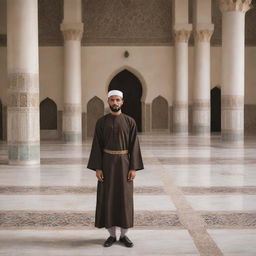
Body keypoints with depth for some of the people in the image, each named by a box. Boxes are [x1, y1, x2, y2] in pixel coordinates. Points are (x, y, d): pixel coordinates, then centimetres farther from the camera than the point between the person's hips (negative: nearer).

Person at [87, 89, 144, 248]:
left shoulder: (130, 122, 0)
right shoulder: (101, 122, 2)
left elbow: (134, 146, -2)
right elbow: (97, 146, 0)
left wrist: (134, 168, -9)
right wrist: (97, 168, -8)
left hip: (124, 163, 0)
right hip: (107, 163, 0)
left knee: (125, 198, 3)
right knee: (107, 199, 2)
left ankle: (124, 235, 16)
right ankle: (112, 235, 15)